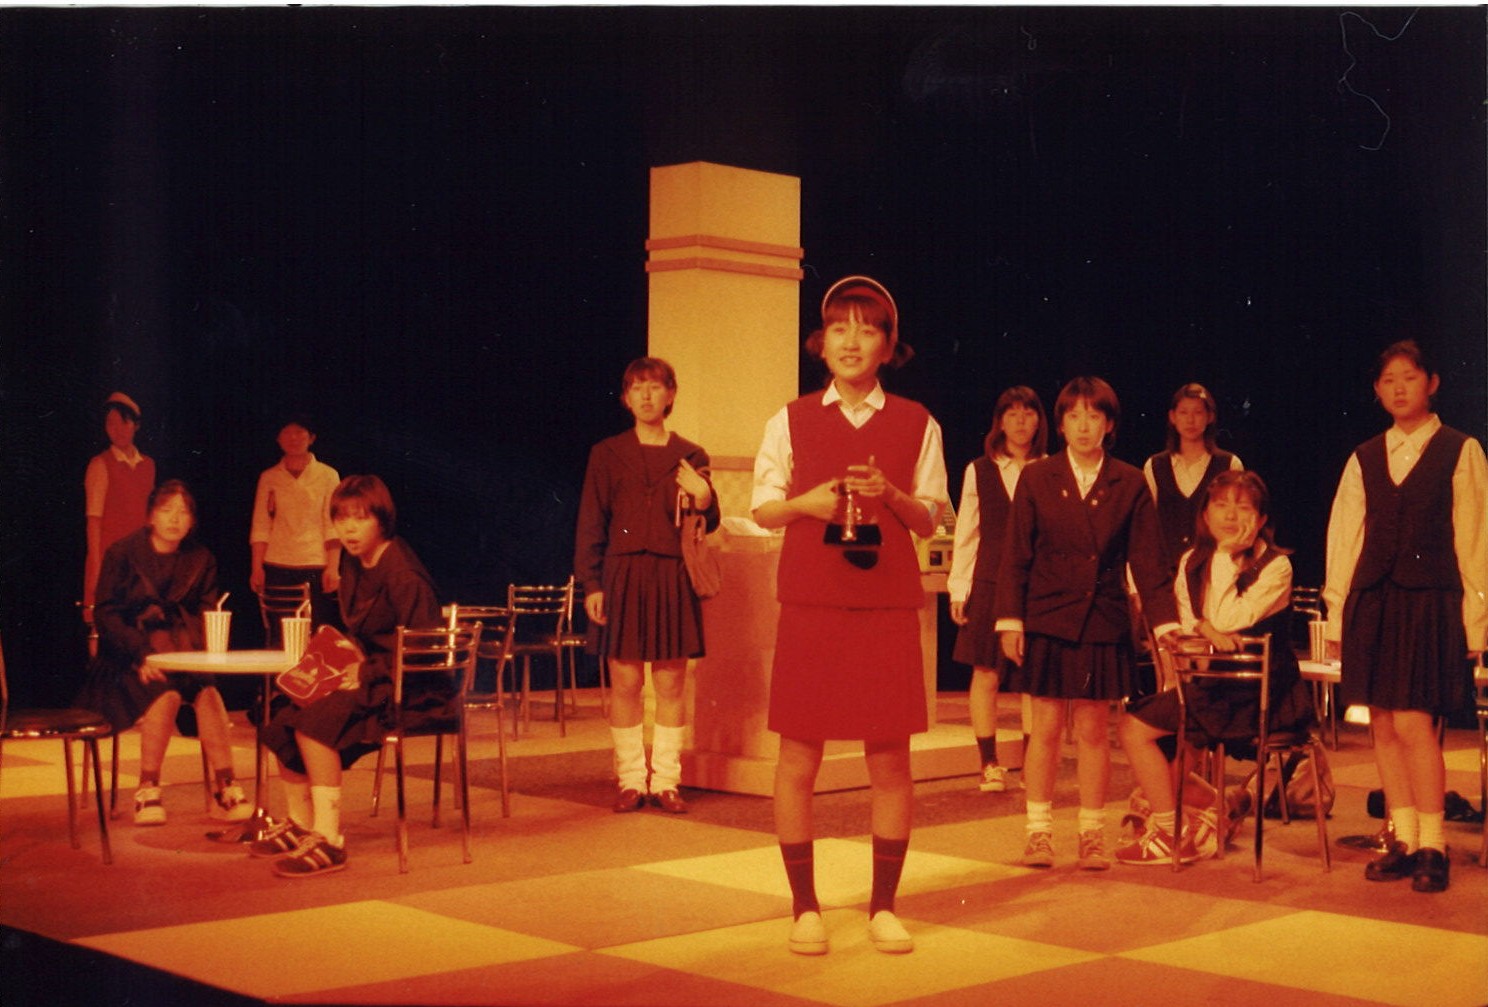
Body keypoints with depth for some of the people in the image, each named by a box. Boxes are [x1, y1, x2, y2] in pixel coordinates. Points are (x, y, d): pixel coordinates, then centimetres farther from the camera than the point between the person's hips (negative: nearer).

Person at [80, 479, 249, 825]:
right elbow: (107, 615, -4)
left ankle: (225, 787, -30)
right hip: (128, 658, -2)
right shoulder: (122, 554, 2)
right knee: (166, 694, -33)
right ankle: (147, 790, -25)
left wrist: (194, 650, -14)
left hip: (181, 649, 2)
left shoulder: (201, 560, 10)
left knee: (208, 691, -30)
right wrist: (141, 655, -19)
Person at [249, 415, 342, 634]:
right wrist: (256, 567, -1)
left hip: (315, 567, -2)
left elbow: (333, 526, -1)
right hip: (276, 568, 2)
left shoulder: (327, 475, 5)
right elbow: (260, 527, 7)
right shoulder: (269, 478, 10)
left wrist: (333, 568, -9)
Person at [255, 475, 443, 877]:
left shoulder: (402, 575, -18)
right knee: (282, 714, -3)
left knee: (315, 719, -27)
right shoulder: (354, 565, 10)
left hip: (410, 691, -9)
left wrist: (367, 672, -19)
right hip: (370, 678, 9)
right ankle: (300, 823, 13)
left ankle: (329, 839, -23)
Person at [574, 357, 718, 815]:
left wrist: (703, 498, -10)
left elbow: (707, 527, 12)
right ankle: (630, 781, 9)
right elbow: (591, 523, 5)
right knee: (625, 681, -1)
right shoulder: (607, 454, 6)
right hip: (623, 576, -1)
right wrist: (590, 584, -3)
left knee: (671, 683, 2)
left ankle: (666, 781, 10)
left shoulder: (691, 457, 9)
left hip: (673, 579, 1)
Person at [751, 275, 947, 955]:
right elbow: (763, 508, 10)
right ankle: (805, 906, 13)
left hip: (888, 605, 1)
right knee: (798, 758, 0)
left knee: (890, 760, 2)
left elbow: (930, 520, 10)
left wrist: (893, 497, -10)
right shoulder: (791, 421, 7)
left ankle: (884, 906, 15)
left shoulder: (916, 424, 7)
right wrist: (806, 503, -9)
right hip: (810, 604, 0)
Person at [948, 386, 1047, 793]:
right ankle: (990, 765, 11)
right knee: (985, 673, 2)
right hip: (990, 583, 1)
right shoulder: (979, 472, 8)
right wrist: (959, 589, 2)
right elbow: (966, 534, 7)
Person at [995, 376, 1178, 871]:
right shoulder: (1036, 479, 2)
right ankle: (1039, 832, 12)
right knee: (1046, 727, 3)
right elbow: (1016, 556, 1)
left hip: (1103, 624, 1)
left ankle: (1092, 835, 15)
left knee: (1094, 730, 6)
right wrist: (1010, 620, -6)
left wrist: (1165, 622, -7)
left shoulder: (1130, 485, 3)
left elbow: (1148, 561, 2)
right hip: (1047, 621, 0)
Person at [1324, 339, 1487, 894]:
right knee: (1383, 725, 5)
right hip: (1372, 601, 4)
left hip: (1429, 600, -4)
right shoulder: (1364, 459, 14)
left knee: (1413, 723, -11)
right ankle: (1403, 841, 14)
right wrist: (1337, 611, 7)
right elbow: (1344, 536, 13)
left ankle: (1432, 847, 1)